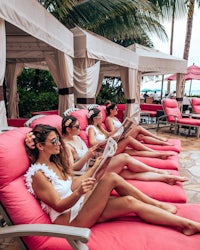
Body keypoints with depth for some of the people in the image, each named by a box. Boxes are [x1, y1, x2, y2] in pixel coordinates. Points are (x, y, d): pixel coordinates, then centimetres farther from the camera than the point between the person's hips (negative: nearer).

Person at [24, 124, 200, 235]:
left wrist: (95, 168, 4)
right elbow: (59, 206, -17)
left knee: (130, 202, -14)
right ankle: (157, 204, -7)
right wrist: (78, 193, -36)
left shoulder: (54, 162, 9)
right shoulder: (38, 174, -16)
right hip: (67, 218, -7)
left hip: (79, 206, 7)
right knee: (110, 178, -24)